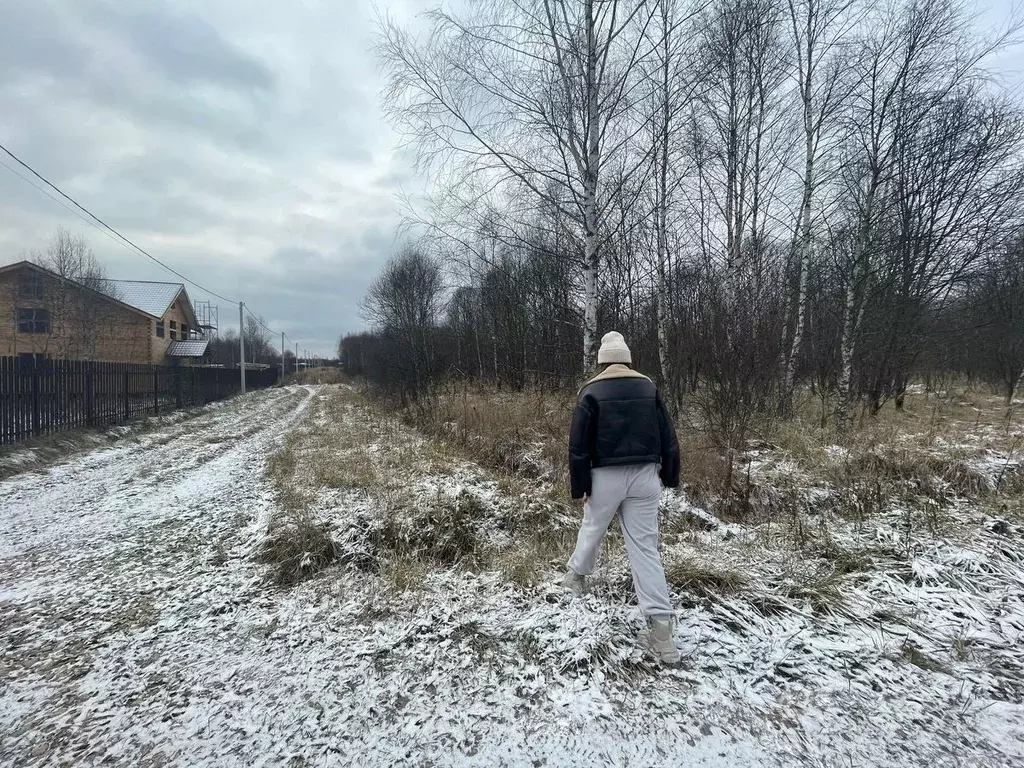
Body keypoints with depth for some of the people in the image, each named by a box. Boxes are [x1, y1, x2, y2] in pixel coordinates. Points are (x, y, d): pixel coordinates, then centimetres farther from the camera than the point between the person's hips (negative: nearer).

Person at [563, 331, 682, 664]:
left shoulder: (591, 392, -3)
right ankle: (661, 625, -2)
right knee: (645, 546, 3)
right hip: (645, 475, 2)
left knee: (592, 528, 22)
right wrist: (670, 477, 14)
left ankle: (576, 576, 45)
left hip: (606, 476, -2)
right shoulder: (649, 388, 6)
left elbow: (578, 444, -6)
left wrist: (580, 486, -1)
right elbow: (668, 438, 7)